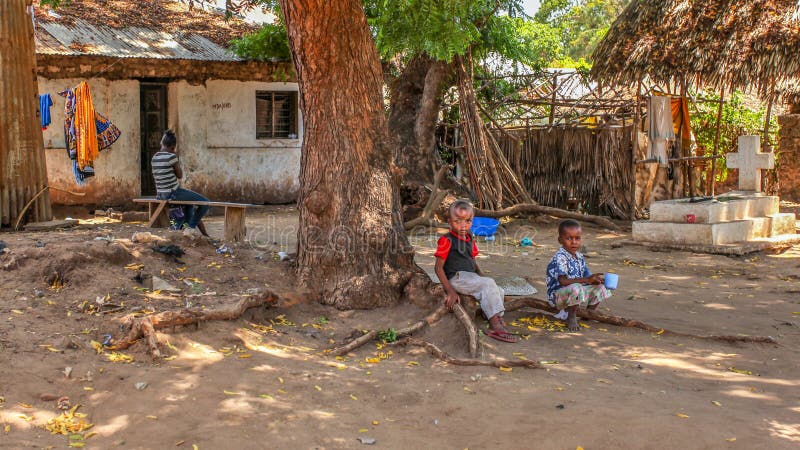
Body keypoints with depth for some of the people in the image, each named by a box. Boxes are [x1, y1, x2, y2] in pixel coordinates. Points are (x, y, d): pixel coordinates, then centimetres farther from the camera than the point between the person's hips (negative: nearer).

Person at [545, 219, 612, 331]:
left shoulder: (579, 257, 9)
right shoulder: (559, 258, -20)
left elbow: (587, 276, 10)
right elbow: (563, 281, -30)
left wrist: (595, 280, -14)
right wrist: (586, 280, -36)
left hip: (575, 295, 8)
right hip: (558, 295, -8)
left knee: (599, 288, 3)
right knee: (576, 288, -37)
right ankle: (571, 317, -15)